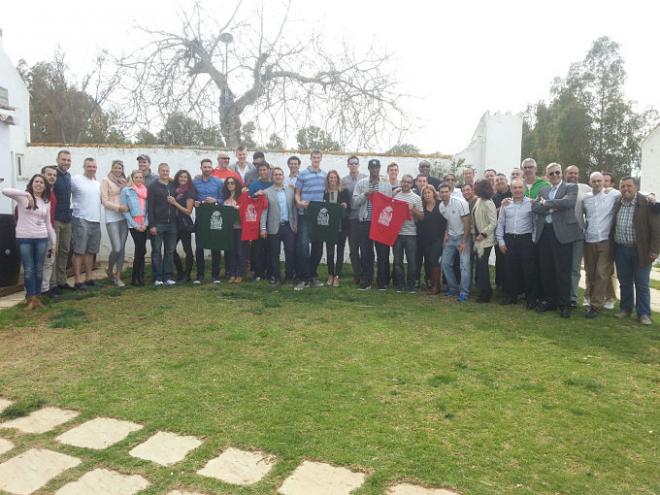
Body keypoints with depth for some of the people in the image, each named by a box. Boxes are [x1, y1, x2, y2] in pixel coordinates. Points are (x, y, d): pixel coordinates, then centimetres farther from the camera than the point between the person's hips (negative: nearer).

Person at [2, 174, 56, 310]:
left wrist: (54, 242, 12)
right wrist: (26, 194, -28)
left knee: (39, 269, 9)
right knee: (28, 269, 1)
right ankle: (31, 299, 9)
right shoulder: (23, 197, -1)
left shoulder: (46, 202, 10)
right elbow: (5, 191, -21)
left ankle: (37, 297, 19)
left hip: (41, 238, 3)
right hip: (24, 238, -3)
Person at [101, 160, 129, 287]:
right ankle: (110, 270, 17)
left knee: (122, 248, 4)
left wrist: (128, 208, -4)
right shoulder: (106, 180, 0)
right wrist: (119, 207, -16)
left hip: (124, 217, 5)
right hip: (112, 218, -5)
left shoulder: (124, 181, 13)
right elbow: (105, 201, -6)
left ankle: (118, 277, 14)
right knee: (116, 249, -11)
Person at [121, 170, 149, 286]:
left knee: (140, 250, 5)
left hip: (144, 225, 3)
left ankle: (139, 276, 13)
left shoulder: (146, 190, 10)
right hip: (134, 224, -3)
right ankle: (135, 277, 3)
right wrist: (135, 225, -8)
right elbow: (124, 210, -3)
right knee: (141, 249, -10)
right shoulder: (126, 190, 0)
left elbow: (148, 208, 8)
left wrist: (145, 223, -4)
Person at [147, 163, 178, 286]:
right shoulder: (153, 187, 1)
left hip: (171, 224, 4)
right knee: (157, 251, 1)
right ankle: (157, 278, 6)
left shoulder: (174, 186, 13)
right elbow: (150, 207, -6)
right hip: (158, 224, -4)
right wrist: (152, 225, -12)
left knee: (170, 251, 6)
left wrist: (175, 201, -2)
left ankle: (168, 277, 13)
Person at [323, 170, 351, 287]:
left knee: (340, 251, 4)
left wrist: (345, 206, -17)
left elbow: (349, 207, 3)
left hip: (341, 226, 0)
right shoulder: (325, 193, 4)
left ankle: (337, 276, 10)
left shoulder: (344, 192, 3)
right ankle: (330, 275, 17)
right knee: (329, 251, 2)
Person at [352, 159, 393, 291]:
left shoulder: (386, 184, 8)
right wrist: (365, 195, -13)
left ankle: (382, 282, 13)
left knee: (383, 253, 2)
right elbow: (355, 202, 2)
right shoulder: (361, 184, 8)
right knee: (366, 253, 4)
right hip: (365, 222, 0)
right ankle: (366, 281, 13)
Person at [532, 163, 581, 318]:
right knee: (546, 269, 8)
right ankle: (549, 300, 20)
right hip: (544, 232, 4)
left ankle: (564, 304, 7)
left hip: (562, 232, -4)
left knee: (562, 270, -2)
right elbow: (534, 206, 2)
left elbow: (568, 202, -15)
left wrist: (546, 203, -6)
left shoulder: (571, 187, 5)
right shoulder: (543, 191, 17)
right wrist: (552, 207, -13)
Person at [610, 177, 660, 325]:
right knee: (624, 282, 12)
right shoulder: (617, 204, 7)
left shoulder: (647, 203, -7)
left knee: (642, 284, 2)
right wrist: (612, 248, 7)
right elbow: (612, 227, 13)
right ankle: (626, 309, 24)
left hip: (640, 250, -4)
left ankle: (644, 314, 11)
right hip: (621, 250, 4)